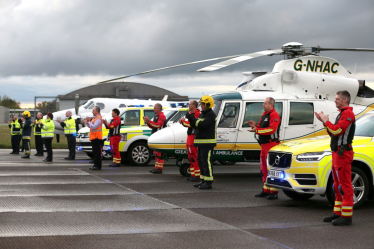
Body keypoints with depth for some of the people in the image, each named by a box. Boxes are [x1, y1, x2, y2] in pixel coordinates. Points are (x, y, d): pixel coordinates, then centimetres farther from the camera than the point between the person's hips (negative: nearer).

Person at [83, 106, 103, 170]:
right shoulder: (94, 118, 19)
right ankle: (95, 164, 18)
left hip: (97, 137, -10)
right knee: (94, 152, 13)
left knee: (97, 152, -9)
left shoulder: (99, 119, -13)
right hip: (93, 137, 10)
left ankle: (98, 166, -8)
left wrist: (88, 122, -12)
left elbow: (94, 127, -21)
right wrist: (87, 122, 6)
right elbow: (90, 126, 22)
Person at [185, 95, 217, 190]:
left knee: (207, 161, -10)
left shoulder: (211, 115, -12)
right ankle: (203, 180, 20)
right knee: (201, 161, 13)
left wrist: (192, 118, -20)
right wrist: (191, 119, -1)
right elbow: (196, 126, 17)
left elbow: (202, 125, -24)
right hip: (201, 142, 10)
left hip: (208, 142, -10)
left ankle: (208, 182, -9)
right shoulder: (202, 114, 19)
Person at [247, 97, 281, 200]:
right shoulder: (264, 115, 20)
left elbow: (271, 129, -22)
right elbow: (261, 128, 24)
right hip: (264, 145, 10)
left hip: (272, 144, -10)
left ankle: (273, 192, -8)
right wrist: (255, 126, 3)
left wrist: (257, 130, -20)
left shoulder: (274, 115, -11)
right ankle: (266, 190, 22)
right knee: (264, 169, 14)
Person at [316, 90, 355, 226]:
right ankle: (338, 213, 21)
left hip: (343, 154, -11)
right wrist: (324, 121, 10)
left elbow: (337, 131, -22)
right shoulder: (342, 114, 21)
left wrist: (326, 121, -8)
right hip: (337, 153, 11)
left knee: (345, 185, -9)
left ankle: (346, 216, -8)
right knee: (338, 185, 14)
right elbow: (334, 133, 20)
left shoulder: (348, 114, -12)